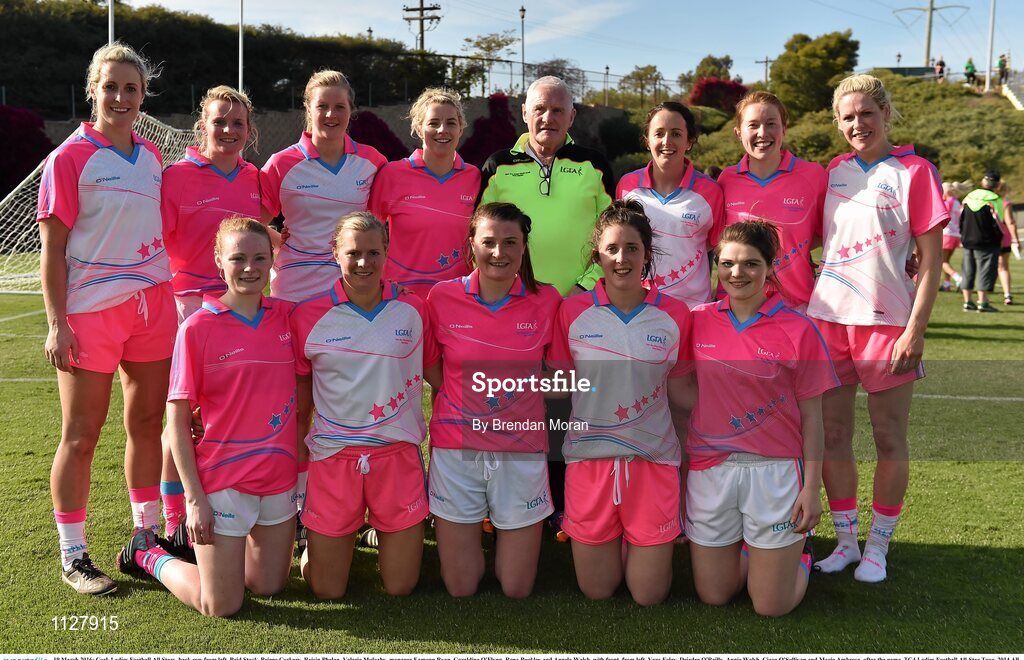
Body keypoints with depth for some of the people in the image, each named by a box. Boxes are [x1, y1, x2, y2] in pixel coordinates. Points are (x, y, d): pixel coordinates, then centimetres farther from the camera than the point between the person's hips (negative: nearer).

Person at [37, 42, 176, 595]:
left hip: (153, 306, 5)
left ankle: (147, 535, 25)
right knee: (81, 435, 3)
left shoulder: (151, 157, 11)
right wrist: (57, 323, -13)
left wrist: (167, 296, 13)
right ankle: (73, 555, 14)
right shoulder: (70, 158, -5)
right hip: (91, 310, -5)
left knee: (147, 423, 11)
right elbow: (52, 248, -7)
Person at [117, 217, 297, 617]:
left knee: (269, 587, 14)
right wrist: (194, 498, -12)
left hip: (279, 477, 5)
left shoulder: (286, 317, 2)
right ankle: (148, 553, 27)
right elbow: (177, 420, -9)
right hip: (222, 481, -5)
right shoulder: (198, 327, -11)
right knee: (221, 606, 3)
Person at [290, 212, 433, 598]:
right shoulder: (307, 316, -4)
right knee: (326, 591, 7)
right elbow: (299, 403, 3)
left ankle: (386, 533, 38)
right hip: (333, 456, -1)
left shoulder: (412, 310, -1)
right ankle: (313, 541, 39)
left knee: (400, 588, 7)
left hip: (397, 454, 1)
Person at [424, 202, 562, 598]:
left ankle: (505, 531, 38)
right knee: (460, 588, 9)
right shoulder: (443, 298, -5)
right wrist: (468, 401, -1)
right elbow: (433, 372, 8)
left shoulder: (546, 301, -4)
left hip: (521, 450, 0)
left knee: (517, 589, 9)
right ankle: (472, 530, 38)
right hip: (457, 449, 0)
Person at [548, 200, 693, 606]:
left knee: (649, 595, 6)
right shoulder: (573, 312, -3)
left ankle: (642, 546, 36)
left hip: (653, 460, 0)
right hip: (590, 457, 0)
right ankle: (613, 540, 40)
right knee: (596, 591, 10)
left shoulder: (674, 315, -2)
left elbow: (679, 393, 4)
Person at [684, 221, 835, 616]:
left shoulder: (798, 330, -7)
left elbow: (811, 417, -3)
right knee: (713, 596, 13)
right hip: (708, 470, 3)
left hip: (774, 470, -2)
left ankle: (797, 548, 37)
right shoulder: (698, 322, 0)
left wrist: (812, 488, -6)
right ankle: (747, 546, 43)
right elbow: (684, 400, 6)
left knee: (772, 606, 7)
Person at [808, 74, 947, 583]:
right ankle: (845, 541, 23)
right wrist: (808, 305, 8)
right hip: (827, 318, 4)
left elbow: (931, 259, -6)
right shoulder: (833, 171, 9)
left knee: (889, 441, 6)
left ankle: (877, 547, 20)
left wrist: (916, 329, -14)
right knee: (832, 435, 8)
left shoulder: (913, 171, -4)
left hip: (886, 321, -4)